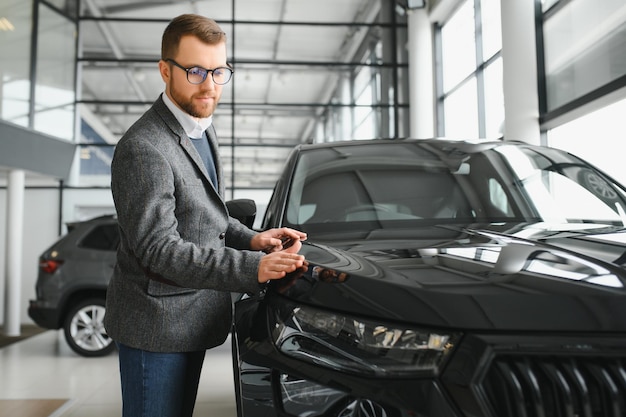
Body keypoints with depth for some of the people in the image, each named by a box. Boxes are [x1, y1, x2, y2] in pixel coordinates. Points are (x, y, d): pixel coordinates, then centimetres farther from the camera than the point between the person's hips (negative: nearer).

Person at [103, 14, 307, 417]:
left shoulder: (203, 130, 8)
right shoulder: (143, 149, -22)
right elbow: (158, 249, -26)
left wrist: (250, 238, -2)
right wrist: (253, 268, -33)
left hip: (193, 319, 9)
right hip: (156, 326, -9)